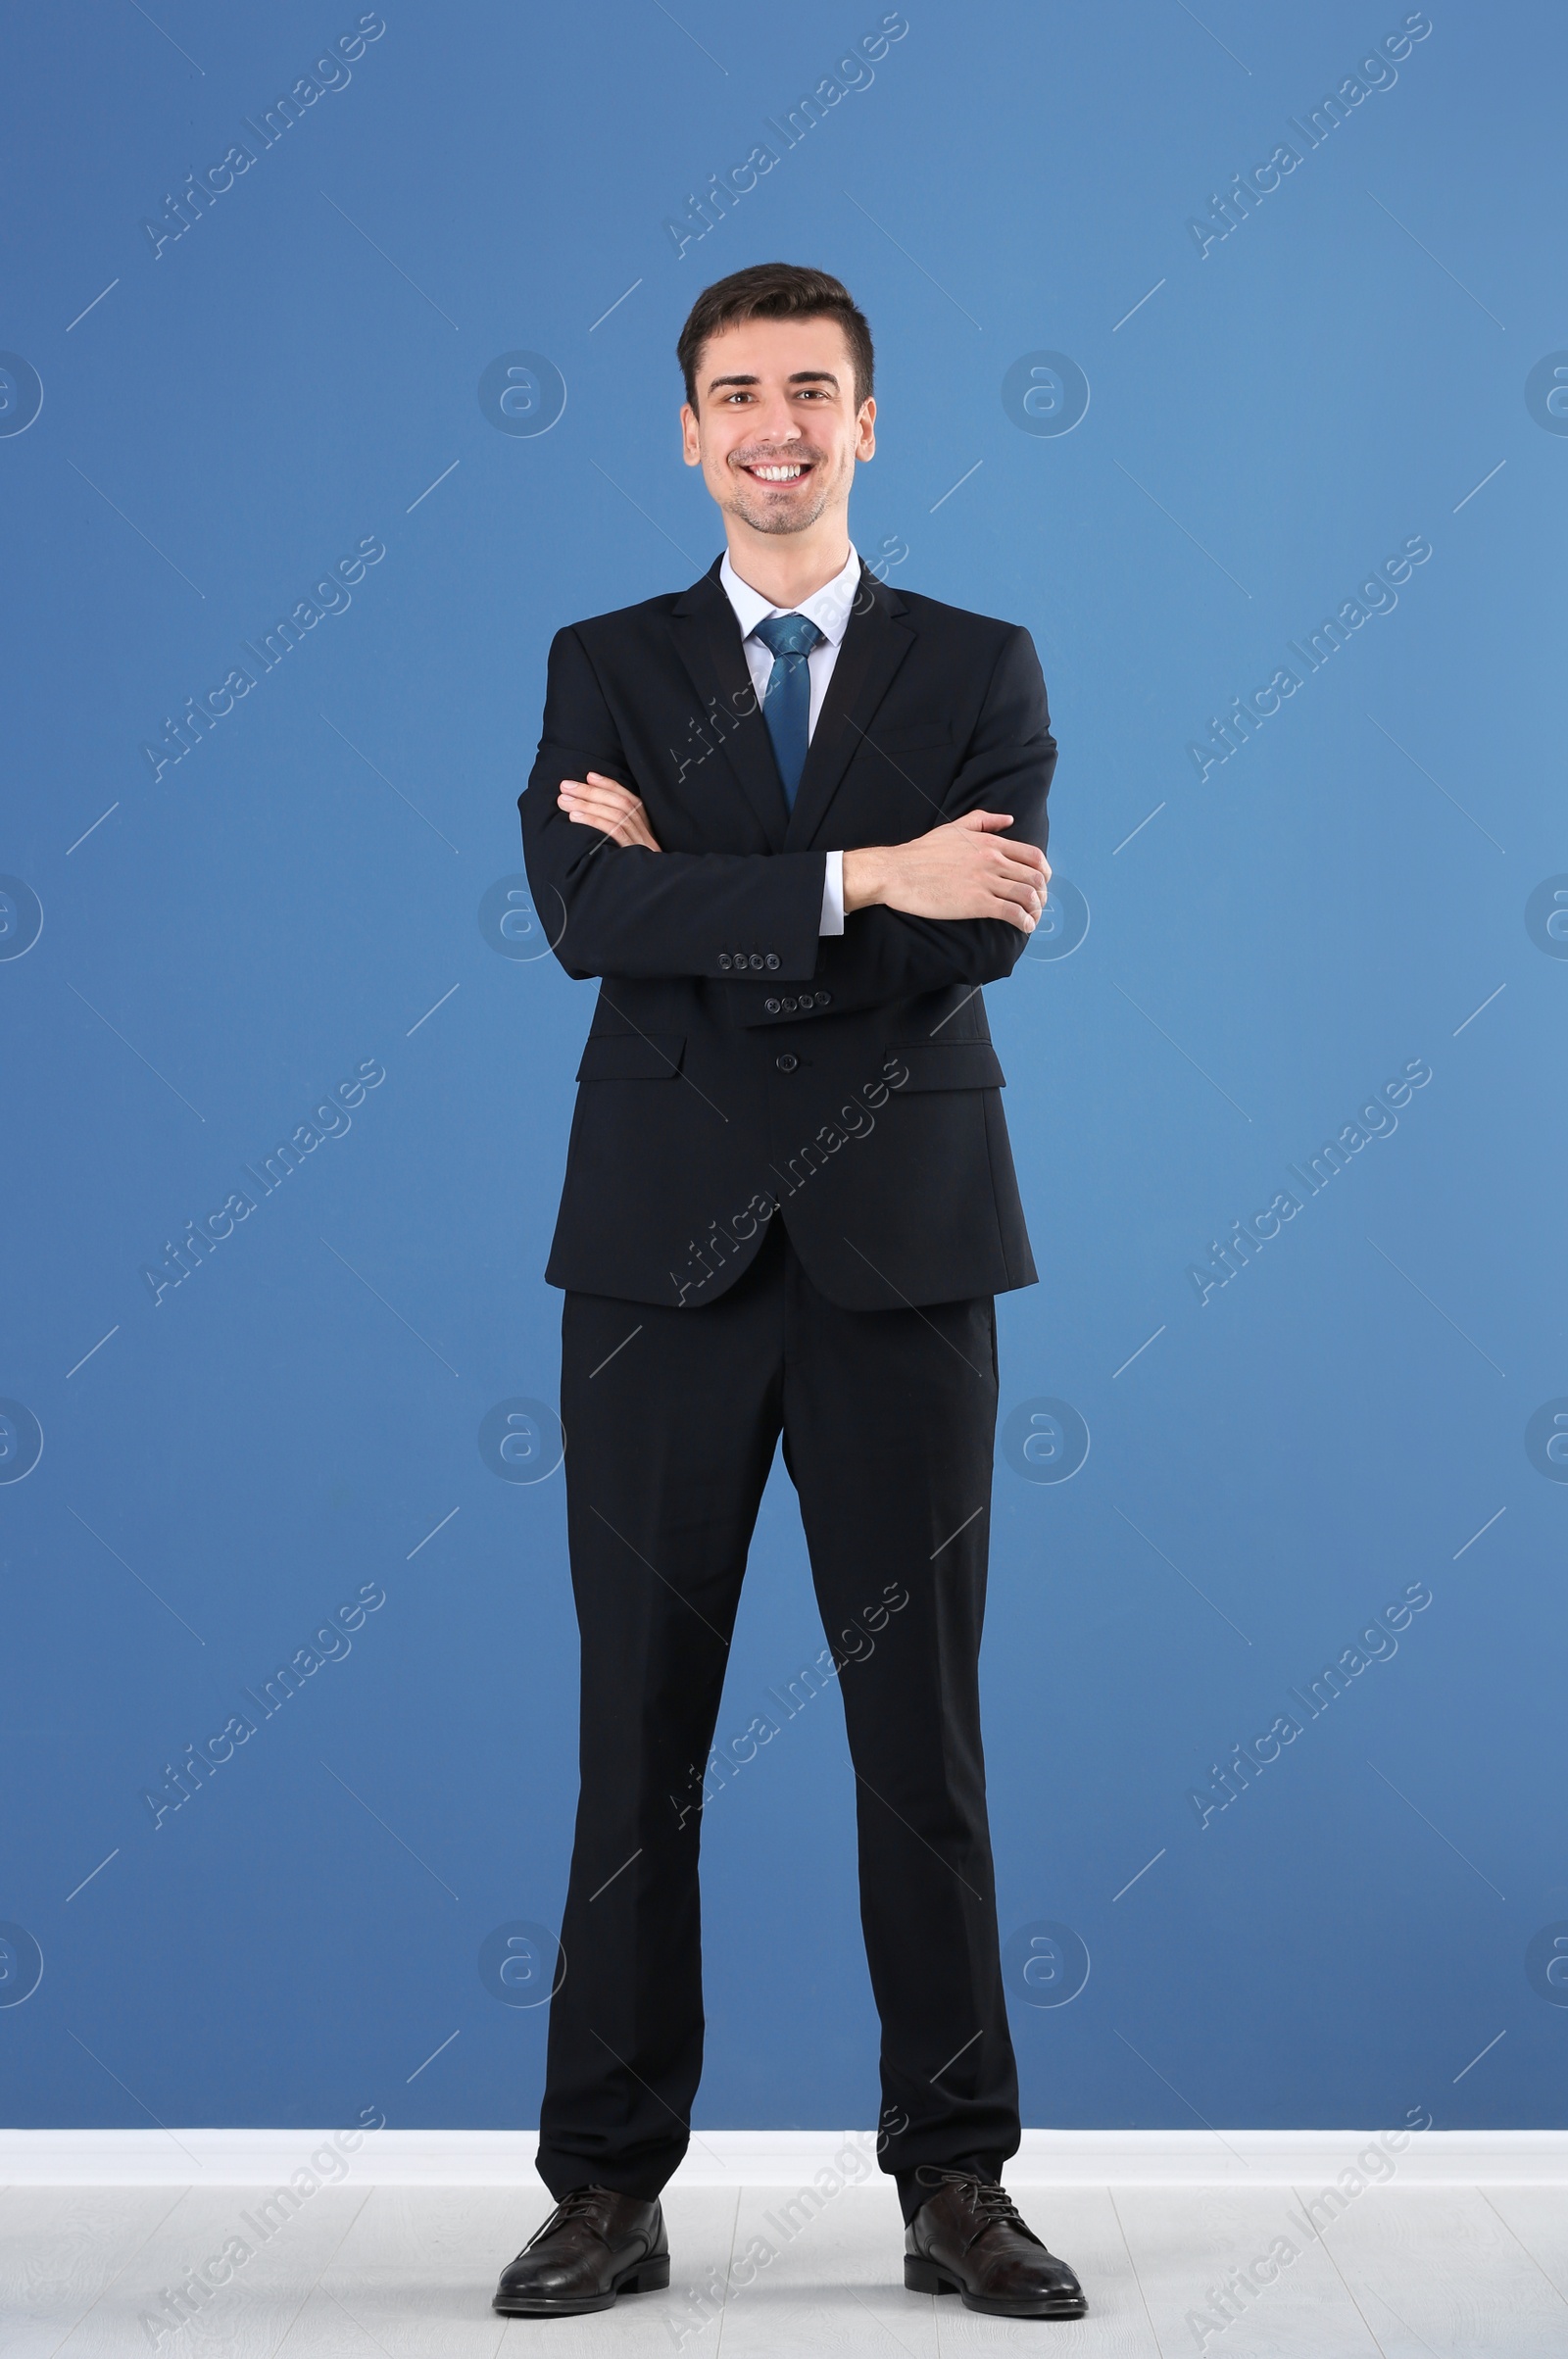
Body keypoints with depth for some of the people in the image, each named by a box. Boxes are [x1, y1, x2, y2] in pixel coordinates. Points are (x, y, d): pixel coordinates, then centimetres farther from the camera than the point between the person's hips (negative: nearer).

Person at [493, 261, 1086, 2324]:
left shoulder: (980, 669, 7)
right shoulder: (606, 668, 8)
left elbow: (985, 932, -10)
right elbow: (591, 916, -11)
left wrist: (698, 899, -11)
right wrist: (858, 881, -19)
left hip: (900, 1247, 0)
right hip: (666, 1252, 0)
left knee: (923, 1730, 5)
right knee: (639, 1728, 4)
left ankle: (957, 2184, 15)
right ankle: (610, 2186, 14)